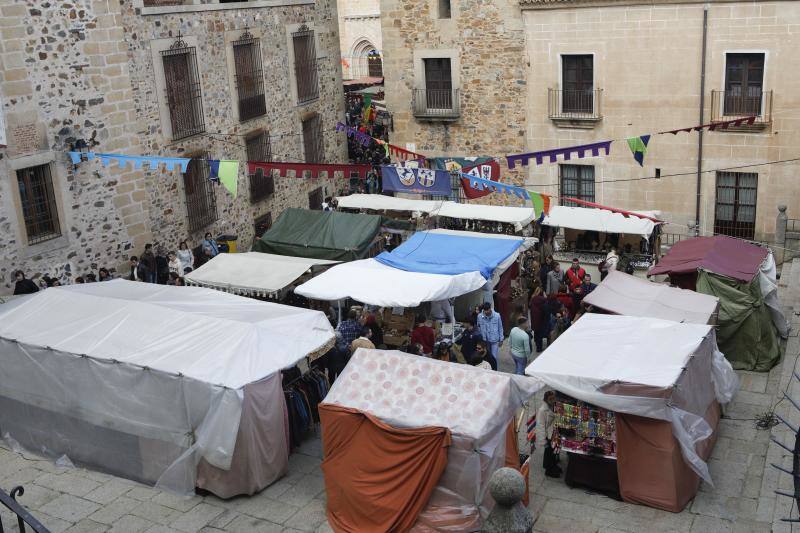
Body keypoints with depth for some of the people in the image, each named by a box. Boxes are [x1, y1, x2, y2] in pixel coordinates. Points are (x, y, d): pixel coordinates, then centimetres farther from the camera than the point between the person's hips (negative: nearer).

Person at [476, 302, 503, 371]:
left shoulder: (497, 316, -14)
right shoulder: (479, 316, -11)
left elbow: (500, 328, -4)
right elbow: (478, 328, 2)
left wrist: (501, 340, -1)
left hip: (494, 340, -2)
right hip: (484, 340, 2)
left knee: (493, 357, 2)